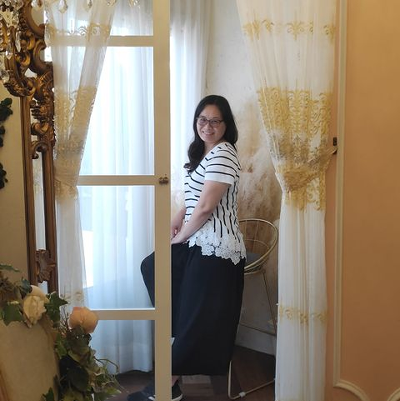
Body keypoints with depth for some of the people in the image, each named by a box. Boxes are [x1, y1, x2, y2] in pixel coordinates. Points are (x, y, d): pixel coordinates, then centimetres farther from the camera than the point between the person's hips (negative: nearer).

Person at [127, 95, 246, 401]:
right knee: (151, 266, 18)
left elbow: (206, 207, -20)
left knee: (198, 316, 0)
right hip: (201, 244, 10)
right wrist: (178, 219, 6)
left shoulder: (223, 154, -16)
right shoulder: (204, 153, 15)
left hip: (215, 249, -10)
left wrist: (180, 237, -7)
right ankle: (182, 331, 20)